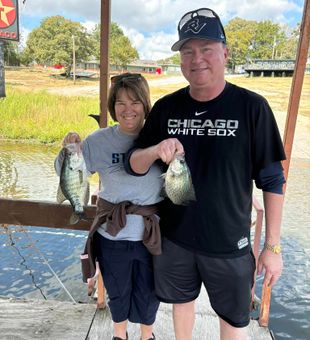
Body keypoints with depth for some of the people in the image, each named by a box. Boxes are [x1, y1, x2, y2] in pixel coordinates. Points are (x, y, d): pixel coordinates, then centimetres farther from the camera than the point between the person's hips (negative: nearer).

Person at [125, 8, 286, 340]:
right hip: (174, 237, 3)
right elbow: (133, 164, -1)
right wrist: (156, 150, -23)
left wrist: (272, 246, -6)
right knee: (182, 301, 24)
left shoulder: (251, 107, -12)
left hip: (229, 243, -2)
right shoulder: (166, 107, -4)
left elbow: (272, 181, -7)